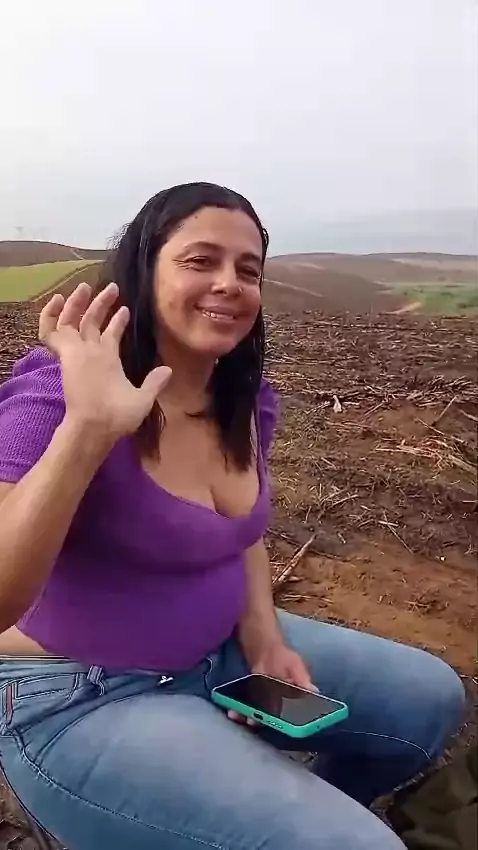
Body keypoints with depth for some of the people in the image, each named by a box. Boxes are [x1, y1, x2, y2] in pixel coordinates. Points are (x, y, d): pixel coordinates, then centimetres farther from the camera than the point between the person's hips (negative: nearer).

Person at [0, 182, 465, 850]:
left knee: (431, 700, 13)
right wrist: (87, 429, -43)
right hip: (79, 697, -7)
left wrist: (265, 639, -3)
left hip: (220, 654, 8)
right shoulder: (59, 393, -24)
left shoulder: (248, 400, -2)